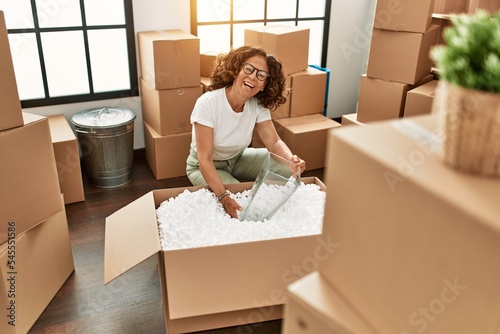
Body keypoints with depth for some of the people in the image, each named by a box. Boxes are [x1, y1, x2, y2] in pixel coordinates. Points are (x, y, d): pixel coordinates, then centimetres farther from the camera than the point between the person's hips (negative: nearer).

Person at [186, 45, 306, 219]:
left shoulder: (258, 105, -15)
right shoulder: (207, 104, -31)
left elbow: (274, 142, -13)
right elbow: (205, 160, -31)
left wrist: (292, 160, -36)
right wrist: (224, 198, -41)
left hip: (238, 160, 5)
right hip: (204, 168, -5)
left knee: (287, 167, -11)